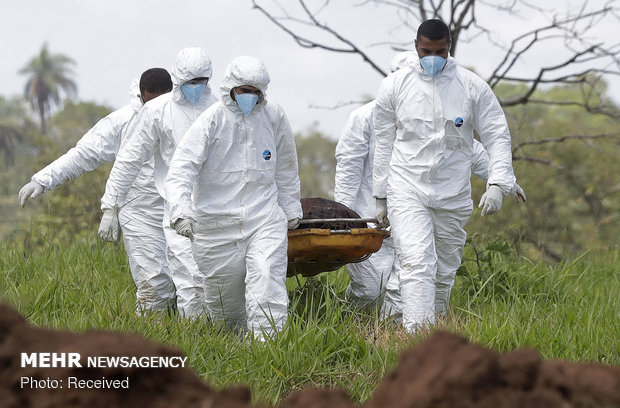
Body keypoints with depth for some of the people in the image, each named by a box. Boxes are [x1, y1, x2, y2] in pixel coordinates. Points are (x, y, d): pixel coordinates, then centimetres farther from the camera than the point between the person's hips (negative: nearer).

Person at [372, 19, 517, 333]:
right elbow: (384, 143, 10)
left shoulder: (472, 87, 1)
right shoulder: (394, 86, 2)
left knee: (445, 271, 9)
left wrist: (497, 184, -10)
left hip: (453, 196, 2)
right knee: (416, 265, -18)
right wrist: (380, 197, 12)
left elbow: (497, 136, 3)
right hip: (407, 191, -2)